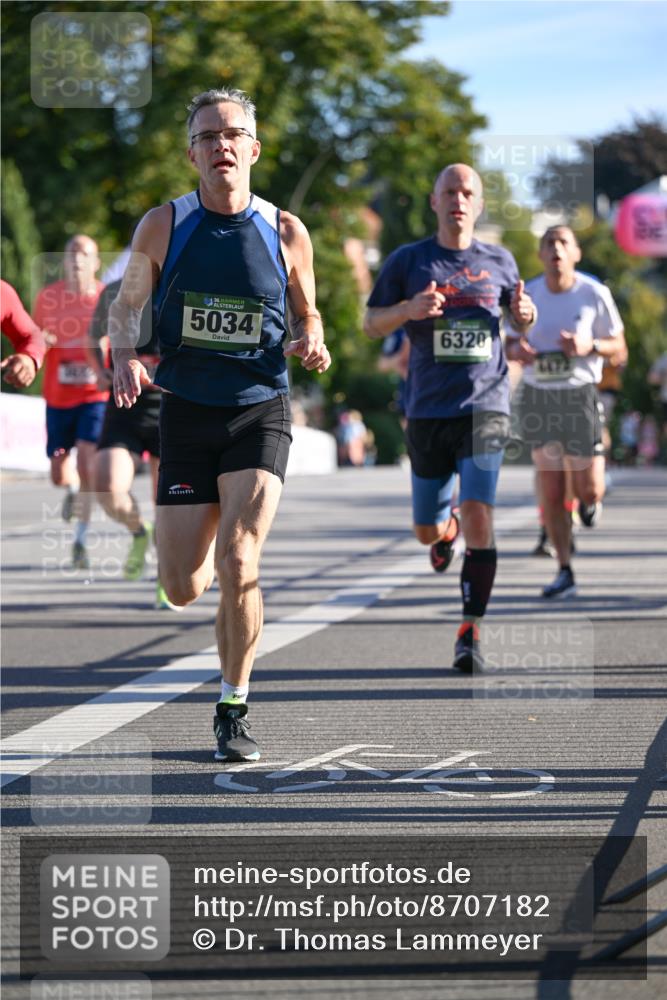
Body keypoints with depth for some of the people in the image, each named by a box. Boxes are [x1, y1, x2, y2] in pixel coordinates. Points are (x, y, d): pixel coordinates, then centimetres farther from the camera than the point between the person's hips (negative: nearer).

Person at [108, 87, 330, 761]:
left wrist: (311, 342, -8)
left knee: (236, 563, -18)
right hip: (186, 412, 1)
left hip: (260, 412, -1)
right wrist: (125, 357, -13)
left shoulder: (285, 232, 0)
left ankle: (233, 710, 0)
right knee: (182, 589, 0)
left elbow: (306, 313, 15)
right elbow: (126, 307, 8)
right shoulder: (163, 226, -1)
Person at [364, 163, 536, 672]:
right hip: (429, 412, 1)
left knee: (478, 515, -17)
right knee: (427, 531, 9)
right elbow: (371, 323, 6)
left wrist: (525, 312, -2)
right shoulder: (409, 260, 4)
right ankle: (447, 531, 49)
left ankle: (471, 632, -12)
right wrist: (409, 309, -14)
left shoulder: (499, 261, 8)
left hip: (485, 407, -1)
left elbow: (520, 318, 23)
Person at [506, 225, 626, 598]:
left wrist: (589, 346, -21)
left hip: (579, 396, -2)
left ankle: (590, 498, 37)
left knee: (589, 489, -2)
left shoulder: (595, 294, -8)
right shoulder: (527, 294, -1)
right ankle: (565, 574, 11)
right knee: (551, 494, 1)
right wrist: (516, 350, -15)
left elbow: (619, 347, 0)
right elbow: (511, 343, 10)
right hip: (538, 399, 2)